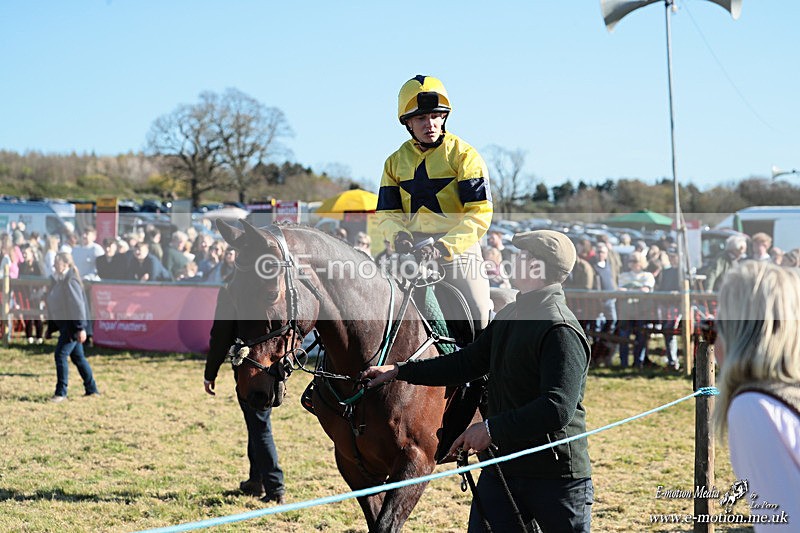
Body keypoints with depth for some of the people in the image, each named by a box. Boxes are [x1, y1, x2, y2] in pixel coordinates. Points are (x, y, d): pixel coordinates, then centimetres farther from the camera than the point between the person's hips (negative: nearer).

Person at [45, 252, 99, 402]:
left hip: (72, 324, -10)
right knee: (78, 357, 14)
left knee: (60, 355, -12)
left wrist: (81, 328, -24)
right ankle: (92, 390, 22)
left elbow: (79, 305, -21)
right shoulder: (60, 280, 14)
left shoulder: (70, 281, -16)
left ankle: (61, 392, -9)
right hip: (64, 324, 10)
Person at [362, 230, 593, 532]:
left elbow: (558, 407, -29)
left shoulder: (561, 331, -19)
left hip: (556, 475, -8)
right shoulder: (510, 315, 11)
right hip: (502, 467, 8)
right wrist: (399, 371, 16)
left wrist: (491, 429, -29)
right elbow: (468, 363, 19)